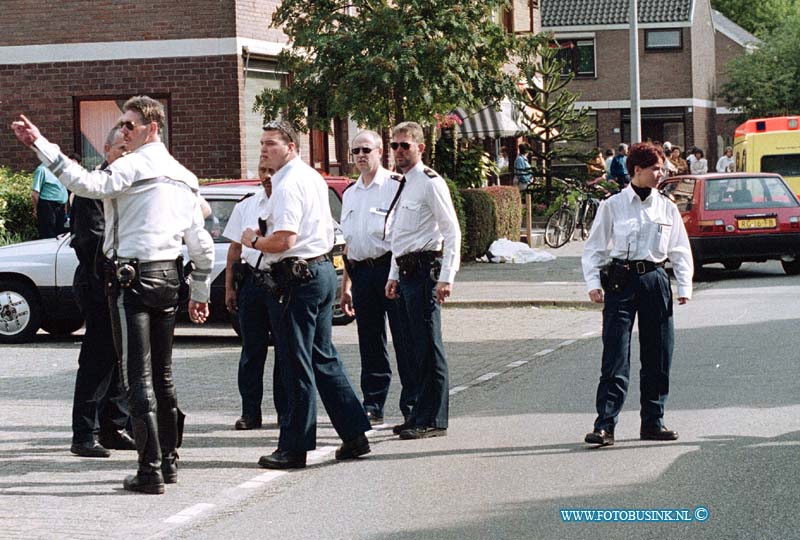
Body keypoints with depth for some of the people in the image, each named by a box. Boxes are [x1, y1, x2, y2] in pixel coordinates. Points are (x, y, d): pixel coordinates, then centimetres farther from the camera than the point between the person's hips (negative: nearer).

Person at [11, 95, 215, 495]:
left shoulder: (134, 166, -10)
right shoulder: (182, 177, 16)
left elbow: (87, 183, -28)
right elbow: (202, 244, 18)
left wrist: (40, 144, -29)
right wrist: (201, 293, 24)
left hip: (133, 278, -8)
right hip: (169, 277, 8)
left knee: (137, 376, -7)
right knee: (162, 374, 16)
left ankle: (151, 470, -9)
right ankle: (168, 460, 21)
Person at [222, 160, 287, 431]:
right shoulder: (246, 206, 12)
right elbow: (235, 248, 14)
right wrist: (229, 287, 10)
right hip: (251, 280, 3)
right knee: (252, 350, 5)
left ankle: (286, 411, 11)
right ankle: (250, 413, 10)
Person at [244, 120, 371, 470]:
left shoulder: (288, 185, -15)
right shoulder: (313, 178, 16)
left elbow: (284, 240, -25)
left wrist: (254, 241, -7)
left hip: (296, 278, -10)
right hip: (323, 269, 10)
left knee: (296, 365, -4)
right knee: (323, 358, 15)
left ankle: (294, 447, 1)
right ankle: (354, 435, 14)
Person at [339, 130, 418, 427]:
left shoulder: (396, 185, -4)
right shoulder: (350, 194, 18)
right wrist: (346, 285, 19)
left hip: (391, 266, -6)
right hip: (361, 271, 6)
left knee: (405, 340, -4)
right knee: (370, 342, 9)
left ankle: (412, 406, 0)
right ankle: (373, 406, 16)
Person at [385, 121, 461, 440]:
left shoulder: (430, 183, -9)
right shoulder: (402, 185, 18)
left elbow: (452, 232, -14)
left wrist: (446, 278, -19)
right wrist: (394, 275, 22)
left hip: (425, 268, -9)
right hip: (406, 271, 9)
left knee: (428, 345, -8)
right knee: (417, 346, 13)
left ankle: (433, 420, -5)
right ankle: (421, 415, 19)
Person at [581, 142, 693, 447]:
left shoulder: (667, 207, 9)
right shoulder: (612, 206, 1)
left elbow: (680, 249, 13)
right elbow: (594, 248, 4)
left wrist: (684, 285, 3)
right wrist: (593, 283, -7)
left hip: (655, 280, 3)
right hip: (621, 281, -3)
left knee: (658, 355, 6)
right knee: (615, 356, -8)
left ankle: (653, 422, 16)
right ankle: (605, 425, -10)